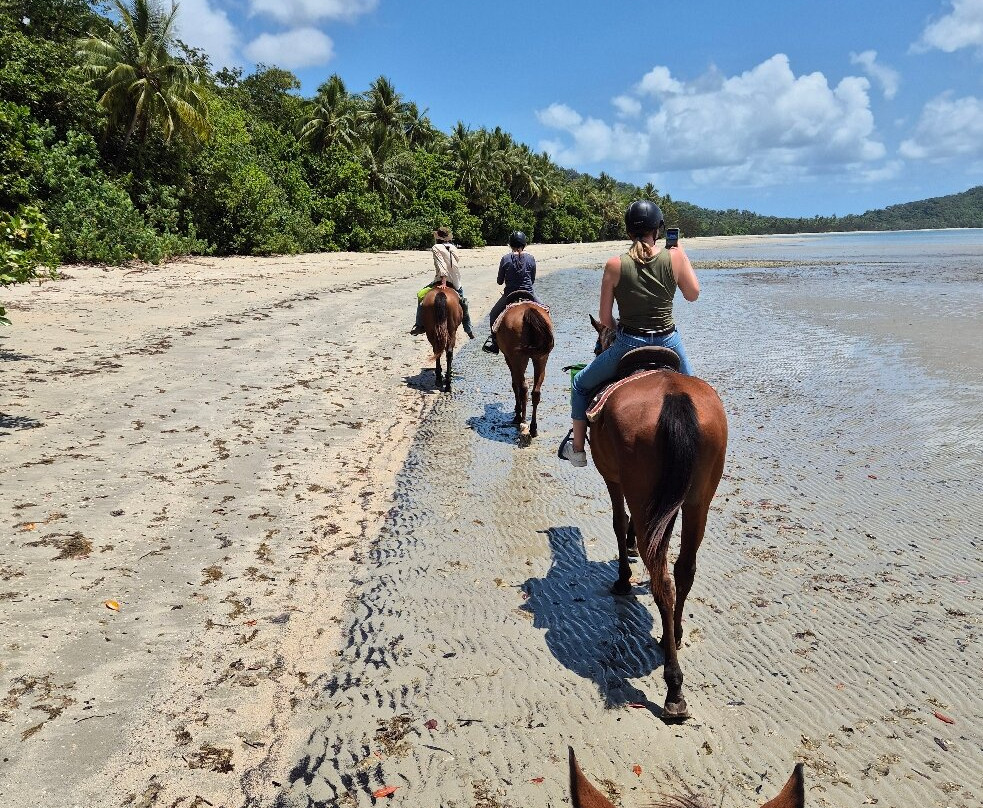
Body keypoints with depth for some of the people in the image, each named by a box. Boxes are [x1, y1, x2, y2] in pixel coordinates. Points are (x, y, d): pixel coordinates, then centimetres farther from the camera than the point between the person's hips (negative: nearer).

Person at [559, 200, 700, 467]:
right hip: (668, 342, 2)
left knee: (581, 384, 21)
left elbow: (605, 318, -5)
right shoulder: (675, 257, -8)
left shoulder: (615, 265, -10)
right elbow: (693, 294, 9)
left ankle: (577, 449, 24)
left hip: (628, 344, -2)